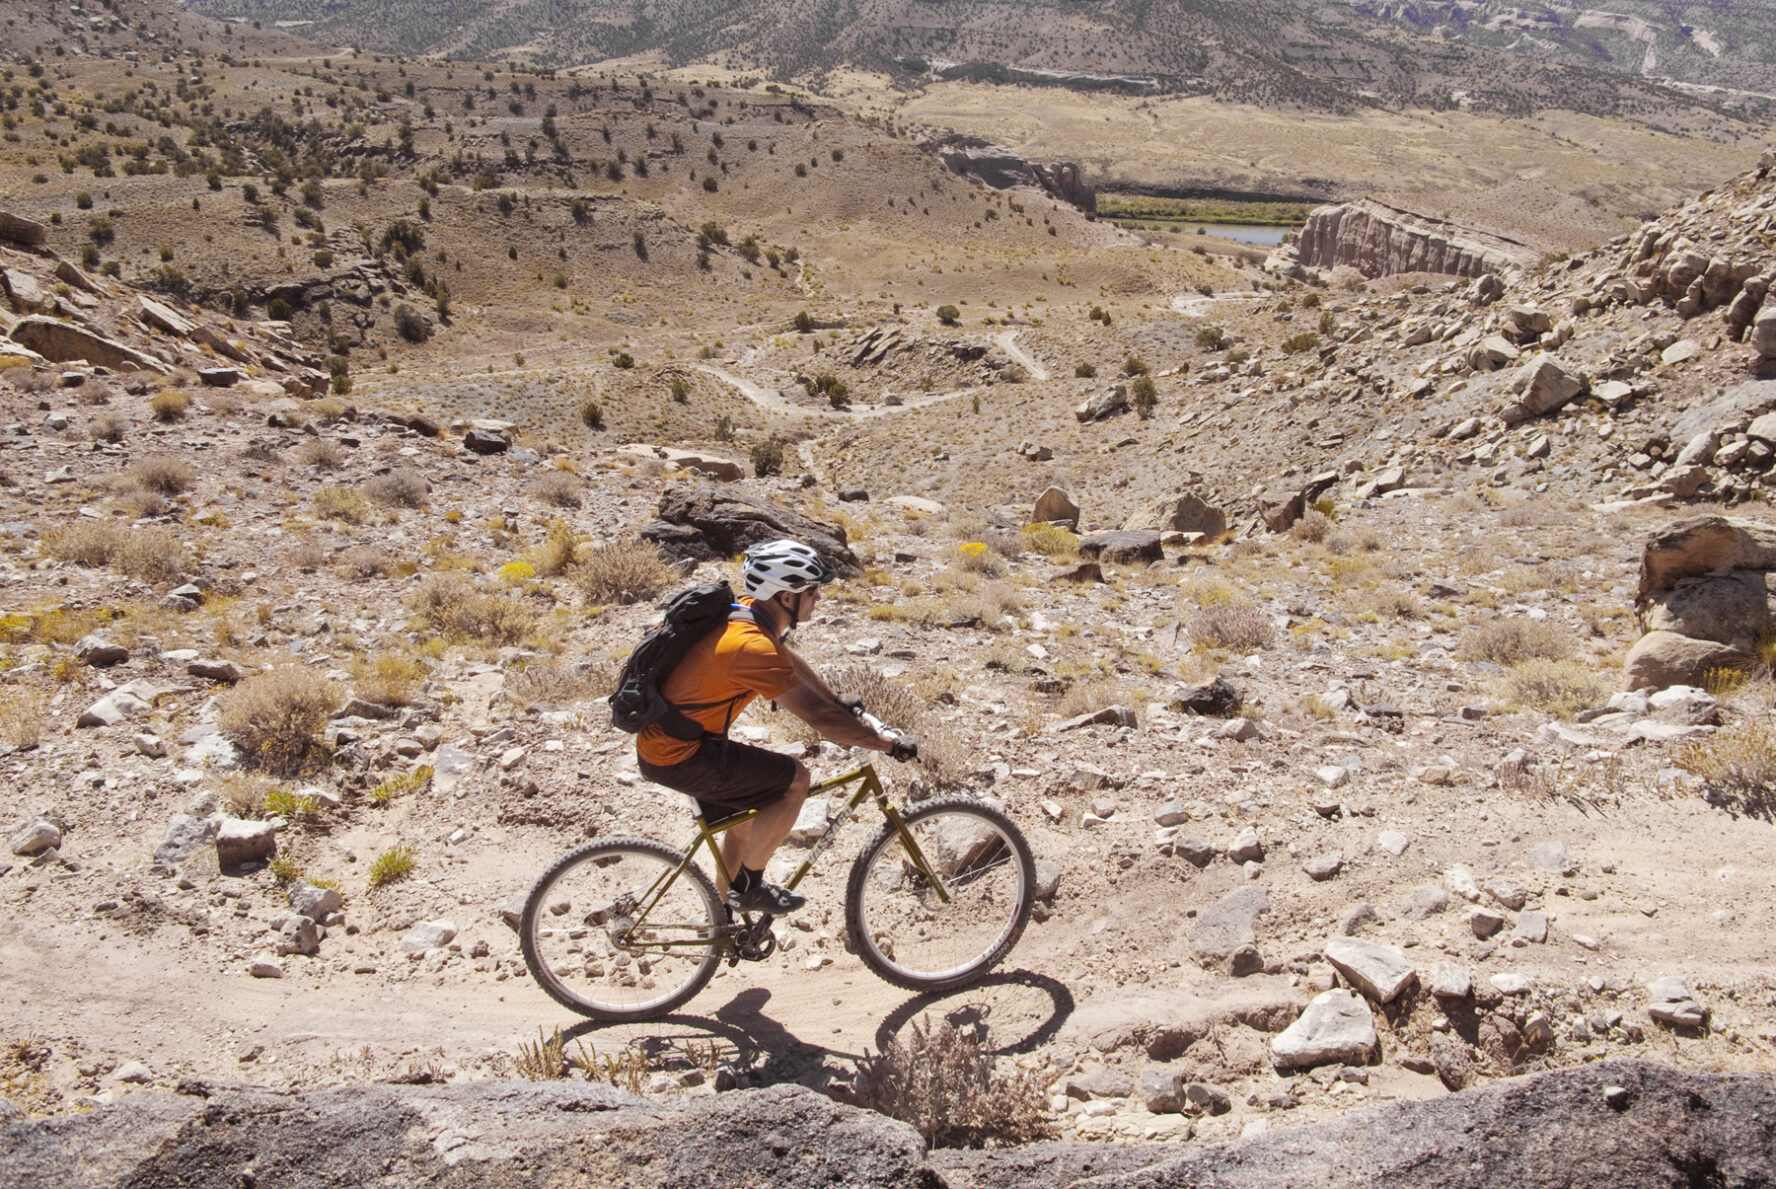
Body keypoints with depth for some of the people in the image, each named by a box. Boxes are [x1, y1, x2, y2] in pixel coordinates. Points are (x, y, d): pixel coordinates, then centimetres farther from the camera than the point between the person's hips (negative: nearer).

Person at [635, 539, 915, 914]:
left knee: (746, 822, 22)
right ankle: (750, 886, 3)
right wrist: (889, 744, -18)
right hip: (677, 757, -10)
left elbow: (790, 660, 21)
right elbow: (818, 717, -28)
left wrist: (840, 701, 25)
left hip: (662, 739, 10)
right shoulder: (753, 647, -28)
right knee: (794, 779, -11)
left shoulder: (747, 611, 1)